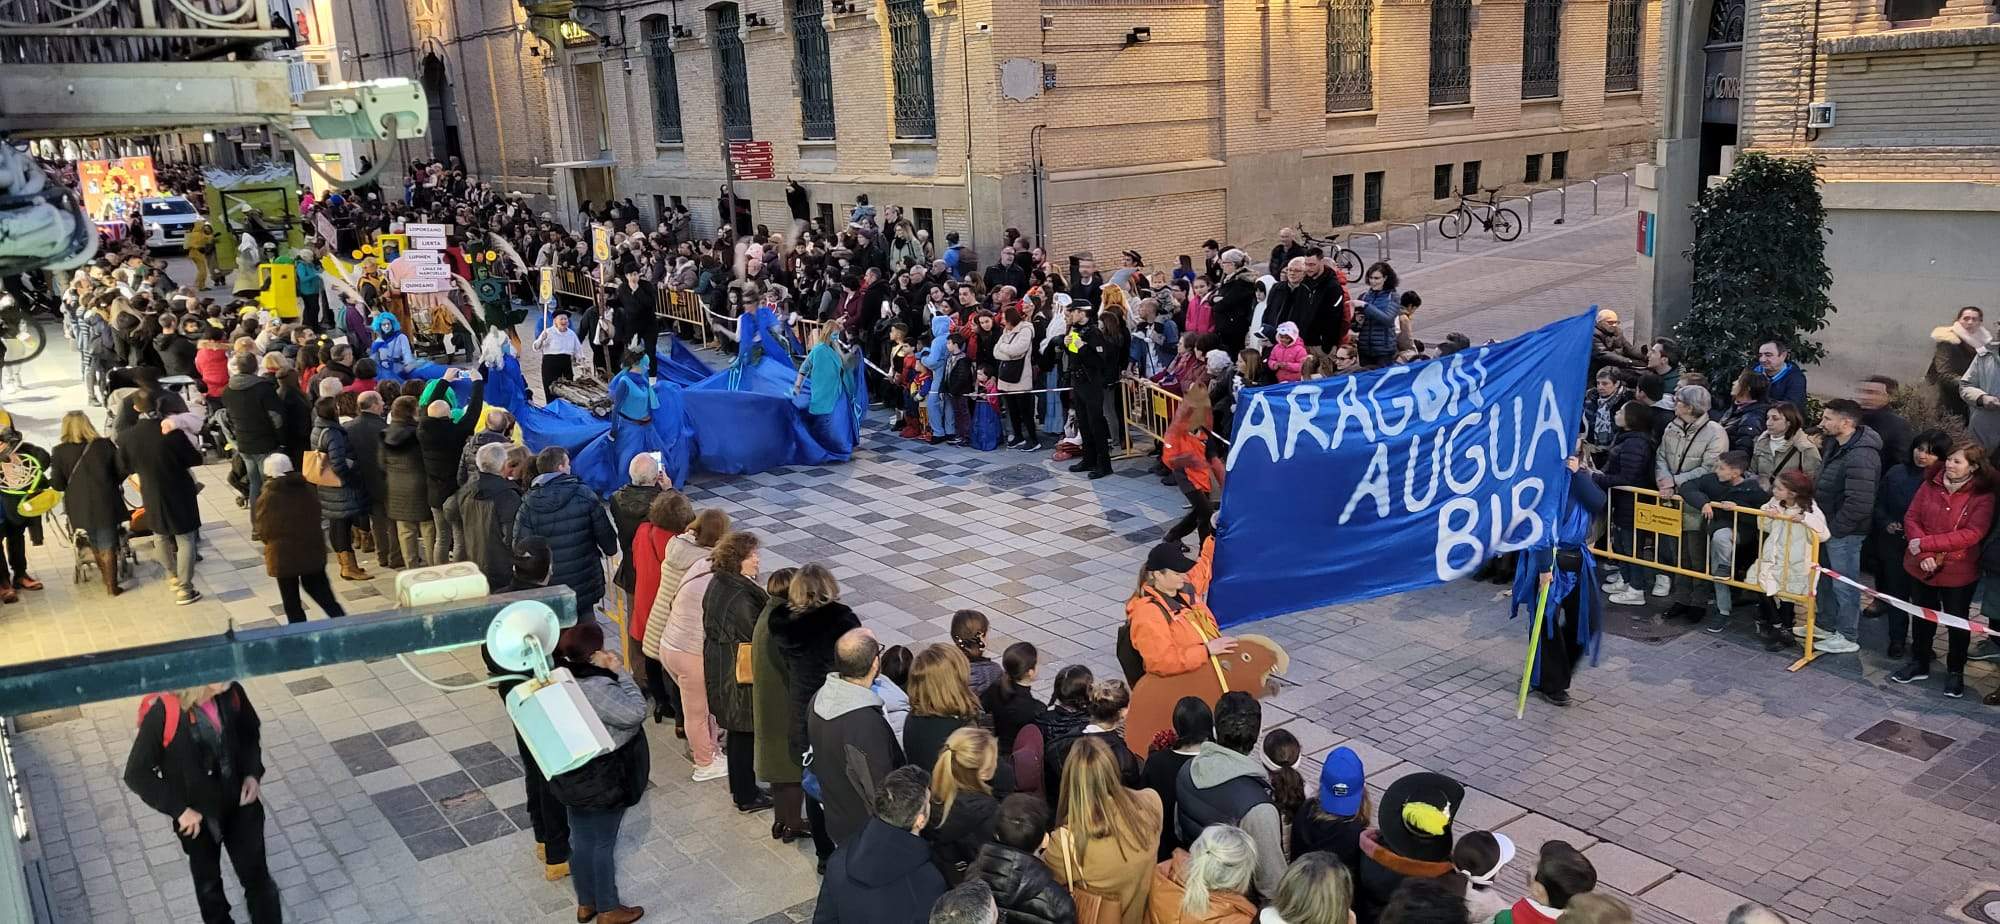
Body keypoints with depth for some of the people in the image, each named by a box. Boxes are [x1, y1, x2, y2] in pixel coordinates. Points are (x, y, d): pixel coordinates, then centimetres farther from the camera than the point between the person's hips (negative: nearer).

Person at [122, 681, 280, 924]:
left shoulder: (230, 693, -16)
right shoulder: (163, 712, -28)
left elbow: (250, 732, 6)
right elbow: (136, 774, -17)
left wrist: (253, 773, -8)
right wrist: (179, 809, -18)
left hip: (240, 803, 2)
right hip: (196, 816, -2)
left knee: (257, 876, 12)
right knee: (208, 882, 23)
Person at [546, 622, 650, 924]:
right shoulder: (596, 688, -31)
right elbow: (635, 712, -26)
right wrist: (619, 673, -21)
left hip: (572, 774, 8)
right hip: (602, 778, -8)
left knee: (581, 839, 21)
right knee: (603, 843, 9)